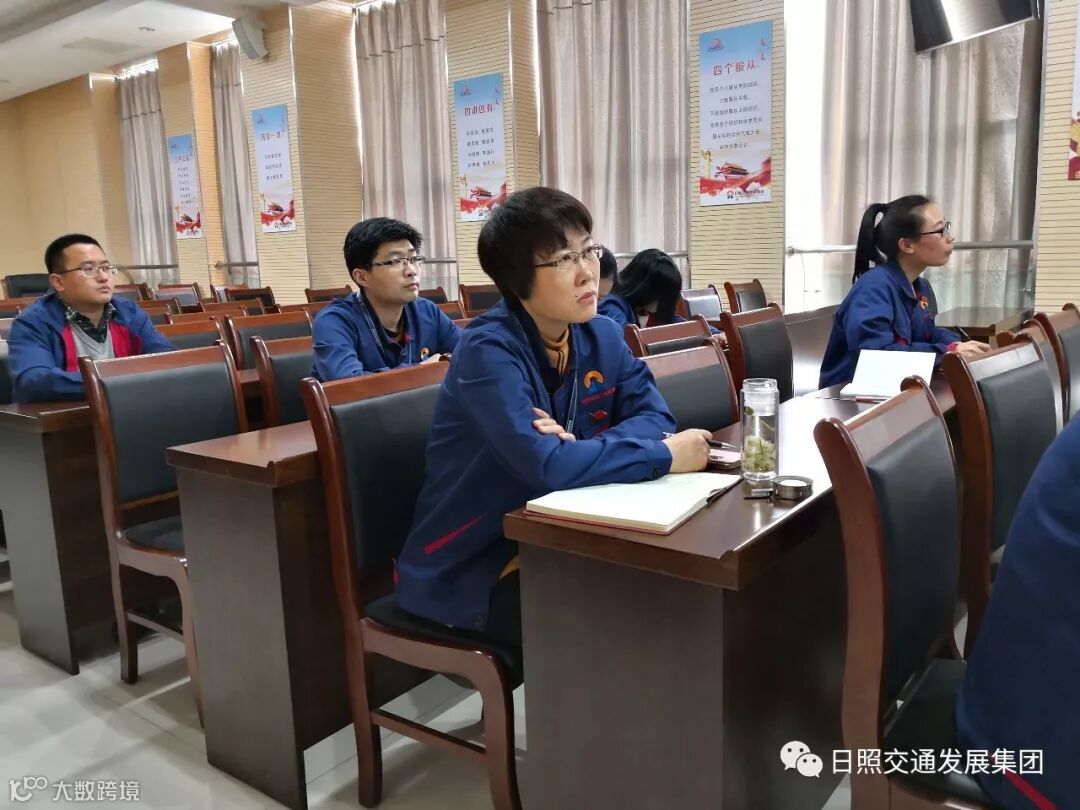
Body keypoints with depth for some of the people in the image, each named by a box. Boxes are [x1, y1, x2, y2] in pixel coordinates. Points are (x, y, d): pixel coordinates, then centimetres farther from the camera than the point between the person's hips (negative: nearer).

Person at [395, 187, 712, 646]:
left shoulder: (601, 336, 1)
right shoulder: (490, 352, -22)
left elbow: (653, 415, -4)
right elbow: (547, 466, -32)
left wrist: (581, 448, -23)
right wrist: (664, 454, -22)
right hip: (468, 566, -6)